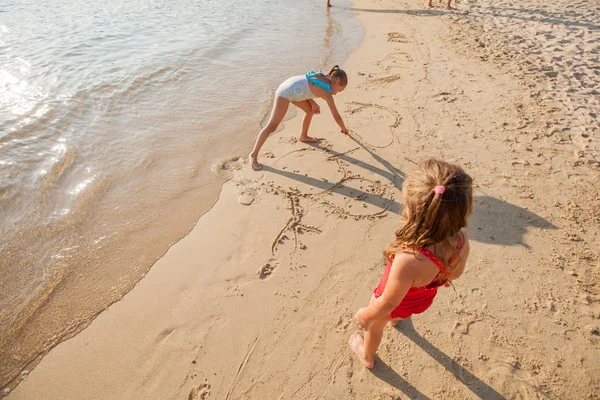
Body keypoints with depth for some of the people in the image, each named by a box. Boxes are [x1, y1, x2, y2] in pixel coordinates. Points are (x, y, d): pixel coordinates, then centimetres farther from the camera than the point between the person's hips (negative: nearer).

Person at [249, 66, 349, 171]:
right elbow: (336, 116, -1)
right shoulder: (326, 93, -10)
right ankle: (253, 155, -9)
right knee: (272, 126, -12)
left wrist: (314, 103, 8)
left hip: (290, 89, 10)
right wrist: (344, 129, 16)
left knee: (310, 110, 21)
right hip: (285, 93, -10)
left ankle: (303, 136, 39)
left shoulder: (322, 78, 11)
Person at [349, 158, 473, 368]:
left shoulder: (408, 261, -49)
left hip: (397, 301, -5)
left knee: (374, 326, 30)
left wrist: (365, 315, -10)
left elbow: (388, 303, -30)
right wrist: (441, 277, 16)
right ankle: (394, 318, 77)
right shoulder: (461, 239, -31)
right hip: (425, 296, 5)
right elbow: (455, 272, -7)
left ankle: (367, 356, 63)